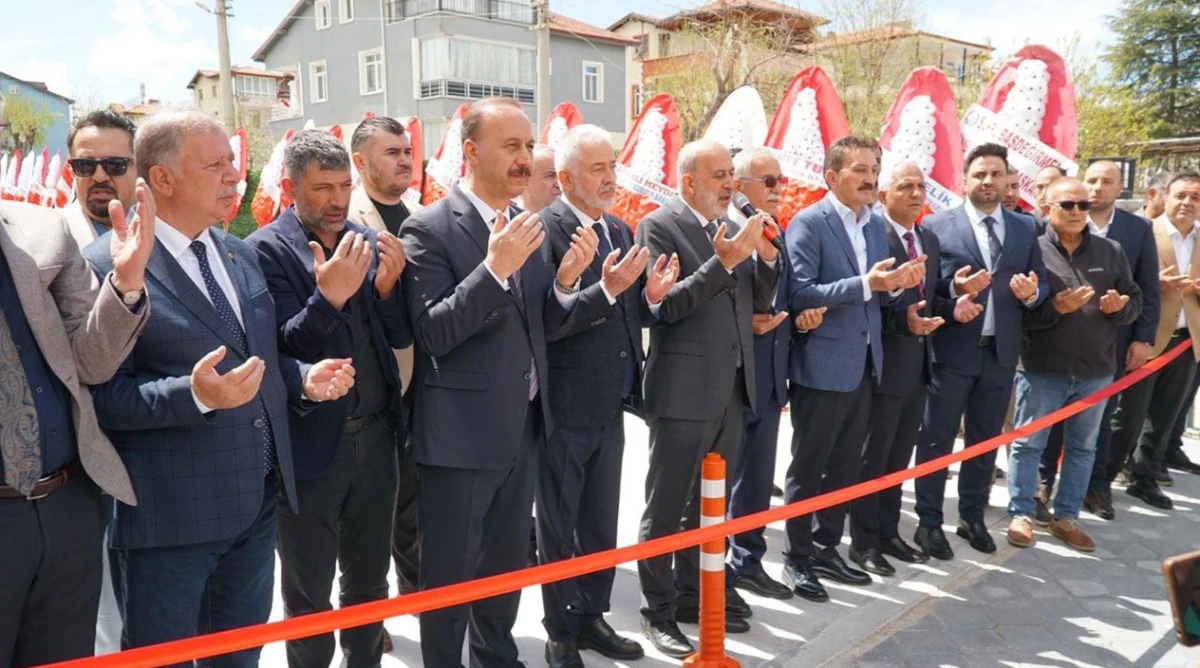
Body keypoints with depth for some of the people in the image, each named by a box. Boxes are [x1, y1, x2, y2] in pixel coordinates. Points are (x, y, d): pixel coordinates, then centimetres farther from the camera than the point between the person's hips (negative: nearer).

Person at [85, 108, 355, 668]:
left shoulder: (240, 255, 11)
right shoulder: (106, 266, -13)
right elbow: (100, 394, -17)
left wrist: (303, 378, -1)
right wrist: (195, 394, -32)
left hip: (256, 504, 7)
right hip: (168, 517, -7)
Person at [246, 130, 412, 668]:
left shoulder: (370, 241, 6)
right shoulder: (266, 249, -9)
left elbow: (400, 337, 5)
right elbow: (284, 349, -16)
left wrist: (387, 286, -13)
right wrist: (328, 297, -32)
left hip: (376, 435, 5)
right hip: (312, 444, -4)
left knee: (369, 579, 19)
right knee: (309, 593, 13)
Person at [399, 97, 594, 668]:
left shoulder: (531, 226, 7)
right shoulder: (429, 228, -13)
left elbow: (538, 325, 9)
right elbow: (432, 333, -20)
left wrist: (566, 280, -10)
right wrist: (493, 268, -29)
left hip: (523, 427, 7)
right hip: (461, 431, -7)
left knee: (508, 562, 22)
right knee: (450, 573, 9)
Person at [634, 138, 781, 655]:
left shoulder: (733, 228, 12)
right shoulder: (658, 226, -9)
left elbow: (760, 301, 12)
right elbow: (663, 306, -18)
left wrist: (767, 257, -5)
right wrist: (721, 262, -24)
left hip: (730, 388, 8)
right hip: (683, 391, -7)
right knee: (665, 508, 3)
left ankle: (693, 596, 32)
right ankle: (657, 612, 16)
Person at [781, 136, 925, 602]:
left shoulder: (875, 224, 11)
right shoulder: (807, 223, -12)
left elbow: (875, 294, 14)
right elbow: (799, 293, -20)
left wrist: (897, 284, -7)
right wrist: (865, 283, -27)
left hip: (863, 363, 8)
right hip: (822, 365, -7)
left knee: (846, 465, 16)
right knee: (808, 468, 4)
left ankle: (826, 550, 30)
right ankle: (797, 558, 18)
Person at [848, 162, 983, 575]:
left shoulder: (930, 240, 14)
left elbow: (929, 300, 17)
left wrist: (954, 308, -2)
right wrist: (902, 319, -30)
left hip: (919, 363, 8)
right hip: (884, 363, -8)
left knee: (899, 457, 17)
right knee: (872, 458, 4)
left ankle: (888, 532, 31)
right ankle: (863, 542, 17)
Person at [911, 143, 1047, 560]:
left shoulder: (1026, 228, 8)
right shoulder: (937, 225, -5)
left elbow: (1040, 285, 10)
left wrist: (1032, 293, -12)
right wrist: (954, 288, -25)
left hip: (1001, 352, 4)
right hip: (952, 351, -4)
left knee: (986, 441, 15)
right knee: (937, 441, 4)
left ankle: (972, 518, 30)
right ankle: (929, 523, 17)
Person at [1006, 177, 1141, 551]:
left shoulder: (1111, 251, 6)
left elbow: (1135, 300, 9)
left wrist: (1119, 307, -12)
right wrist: (1054, 308, -25)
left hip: (1096, 370, 4)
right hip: (1043, 369, -4)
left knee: (1082, 447, 13)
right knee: (1028, 444, 5)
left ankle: (1066, 517, 26)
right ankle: (1021, 514, 18)